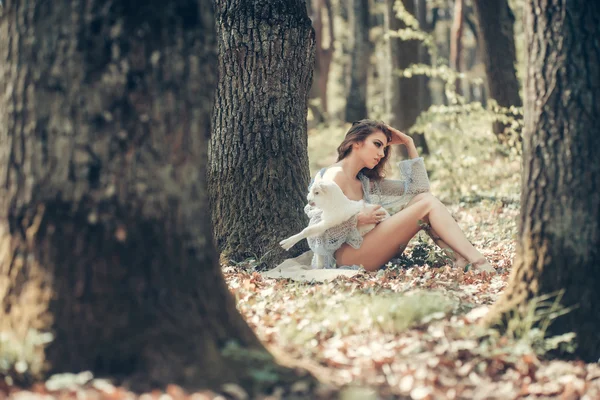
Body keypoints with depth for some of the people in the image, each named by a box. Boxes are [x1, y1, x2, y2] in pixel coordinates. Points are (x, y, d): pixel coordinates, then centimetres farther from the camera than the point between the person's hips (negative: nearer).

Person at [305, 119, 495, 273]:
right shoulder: (335, 175, -7)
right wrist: (359, 219, -19)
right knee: (428, 204, -14)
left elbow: (417, 188, 17)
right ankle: (478, 263, -21)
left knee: (423, 198, -4)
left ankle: (461, 258, -21)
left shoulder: (365, 181, 19)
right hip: (346, 257, -9)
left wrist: (409, 144, 15)